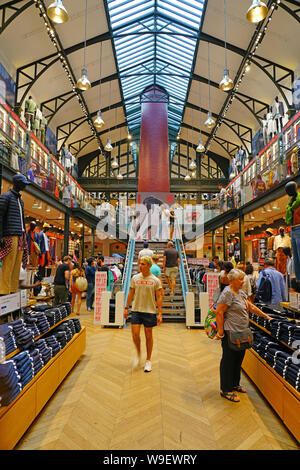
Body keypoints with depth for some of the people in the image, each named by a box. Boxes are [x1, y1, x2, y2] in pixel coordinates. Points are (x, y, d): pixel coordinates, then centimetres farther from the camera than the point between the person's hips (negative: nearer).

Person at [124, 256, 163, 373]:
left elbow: (159, 297, -4)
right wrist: (126, 308, 8)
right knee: (135, 334, -1)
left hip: (150, 311, -2)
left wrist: (160, 313, -8)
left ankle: (148, 361, 25)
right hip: (136, 310, 2)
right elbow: (131, 294, 9)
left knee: (148, 336, 8)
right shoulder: (135, 278, 2)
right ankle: (138, 354, 28)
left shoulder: (155, 280, -6)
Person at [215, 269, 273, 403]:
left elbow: (251, 307, 18)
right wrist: (220, 331, -20)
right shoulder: (227, 293, -19)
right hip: (231, 333, -9)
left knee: (239, 359, 19)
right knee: (228, 361, 3)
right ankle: (226, 390, 17)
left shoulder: (240, 292, 11)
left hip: (241, 332, 9)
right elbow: (219, 313, -21)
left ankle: (235, 384, 37)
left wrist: (266, 316, 16)